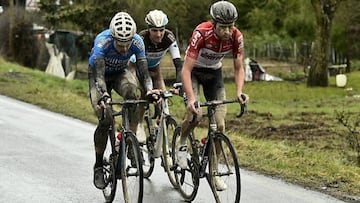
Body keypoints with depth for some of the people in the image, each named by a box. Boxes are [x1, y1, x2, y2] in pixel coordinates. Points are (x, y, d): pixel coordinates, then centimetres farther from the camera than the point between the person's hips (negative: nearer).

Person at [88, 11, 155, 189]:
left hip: (120, 73, 2)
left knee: (131, 90, -33)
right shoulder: (102, 42, -36)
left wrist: (149, 90, -49)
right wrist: (104, 95, -62)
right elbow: (99, 75, -43)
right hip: (99, 74, -2)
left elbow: (144, 72, -29)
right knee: (105, 119, -18)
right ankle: (98, 166, 0)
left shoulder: (137, 42, -28)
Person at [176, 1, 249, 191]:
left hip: (214, 73, 3)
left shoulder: (236, 37, -23)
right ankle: (182, 145, 6)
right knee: (194, 115, -26)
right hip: (193, 71, -3)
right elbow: (186, 70, -35)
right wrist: (191, 99, -47)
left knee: (219, 125, -5)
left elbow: (239, 68, -12)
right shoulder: (202, 33, -35)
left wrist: (239, 91, -31)